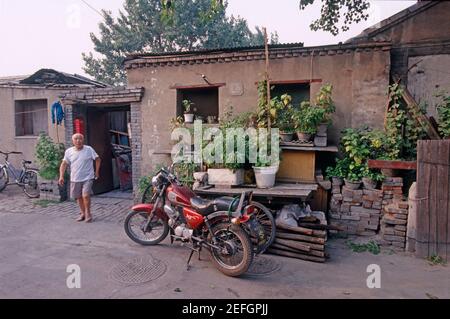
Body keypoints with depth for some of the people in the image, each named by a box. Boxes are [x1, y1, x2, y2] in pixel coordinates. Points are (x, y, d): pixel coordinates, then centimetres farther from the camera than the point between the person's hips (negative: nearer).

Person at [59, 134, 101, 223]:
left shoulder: (89, 149, -6)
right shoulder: (69, 151, 2)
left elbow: (98, 159, 2)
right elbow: (64, 164, 7)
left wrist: (97, 172, 0)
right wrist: (61, 176, -2)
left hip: (87, 178, -4)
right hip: (75, 179, 4)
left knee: (86, 195, -16)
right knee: (79, 197, 12)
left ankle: (88, 213, 4)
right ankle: (83, 213, 31)